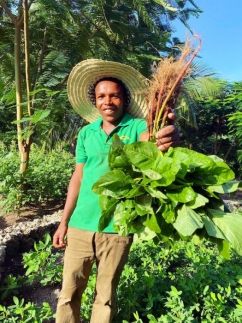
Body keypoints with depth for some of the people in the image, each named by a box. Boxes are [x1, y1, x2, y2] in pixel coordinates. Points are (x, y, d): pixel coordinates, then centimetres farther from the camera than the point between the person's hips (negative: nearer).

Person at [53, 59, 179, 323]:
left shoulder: (137, 127, -6)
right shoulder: (86, 133, 4)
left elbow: (150, 141, -29)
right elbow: (78, 177, 8)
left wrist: (168, 137, -53)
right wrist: (64, 221, 8)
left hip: (117, 228, -2)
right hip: (80, 225, 3)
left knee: (106, 295, 16)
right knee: (69, 291, 14)